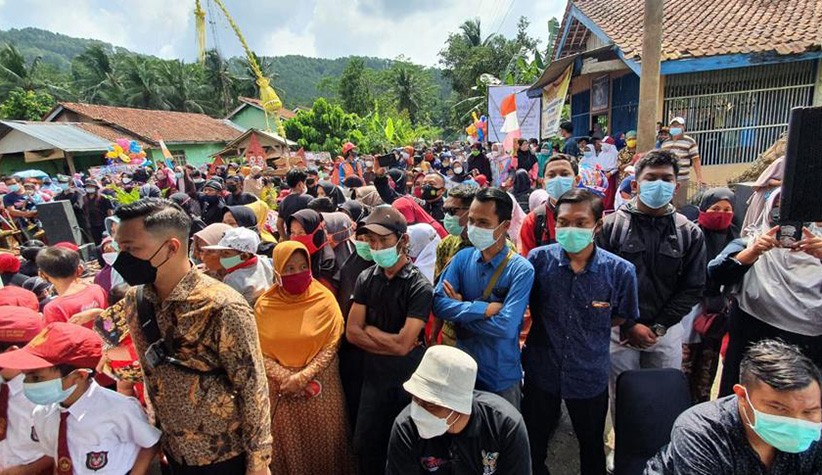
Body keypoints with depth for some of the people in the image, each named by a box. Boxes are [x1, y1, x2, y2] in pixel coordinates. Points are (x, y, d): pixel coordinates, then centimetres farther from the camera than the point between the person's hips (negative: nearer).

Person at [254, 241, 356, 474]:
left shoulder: (324, 299, -9)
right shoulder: (264, 305, -4)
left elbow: (331, 346, -9)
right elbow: (261, 352, -3)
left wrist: (302, 377, -17)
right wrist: (286, 379, -14)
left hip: (320, 386, -1)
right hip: (281, 388, 1)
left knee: (322, 442, 11)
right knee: (288, 443, 14)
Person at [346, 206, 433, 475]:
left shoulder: (420, 287, -18)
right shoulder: (366, 279, -3)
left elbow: (403, 344, -22)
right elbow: (352, 332, -4)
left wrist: (369, 329, -9)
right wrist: (391, 342, -13)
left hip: (408, 379, -4)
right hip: (373, 374, 4)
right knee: (365, 446, 17)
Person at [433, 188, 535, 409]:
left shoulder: (521, 270, -18)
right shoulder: (463, 257, -4)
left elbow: (505, 327, -27)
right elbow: (438, 304, -14)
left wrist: (460, 311, -17)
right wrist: (483, 309, -24)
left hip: (501, 377, -4)